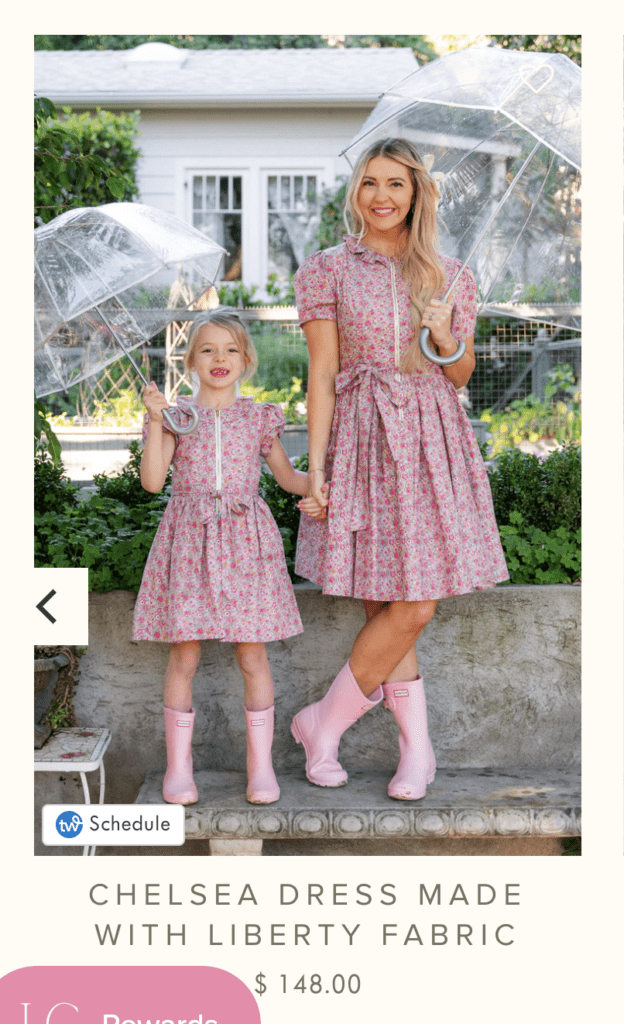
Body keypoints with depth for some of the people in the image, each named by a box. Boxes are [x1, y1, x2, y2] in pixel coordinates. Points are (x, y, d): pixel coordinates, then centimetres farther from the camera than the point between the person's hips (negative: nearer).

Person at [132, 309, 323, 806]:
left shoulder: (258, 417, 9)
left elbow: (287, 474, 18)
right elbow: (153, 481, -5)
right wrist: (156, 421, -11)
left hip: (246, 540, 1)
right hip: (189, 538, 0)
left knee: (253, 656, 0)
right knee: (184, 656, 0)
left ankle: (261, 764, 11)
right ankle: (179, 765, 12)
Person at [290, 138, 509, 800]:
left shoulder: (449, 276, 11)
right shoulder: (327, 271, 4)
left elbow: (461, 377, 16)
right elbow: (322, 375, 0)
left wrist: (444, 339, -6)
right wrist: (314, 466, -6)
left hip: (431, 442, 3)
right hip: (362, 440, -3)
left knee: (408, 607, -2)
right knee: (403, 610, -4)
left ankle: (324, 723, 14)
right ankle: (416, 747, 14)